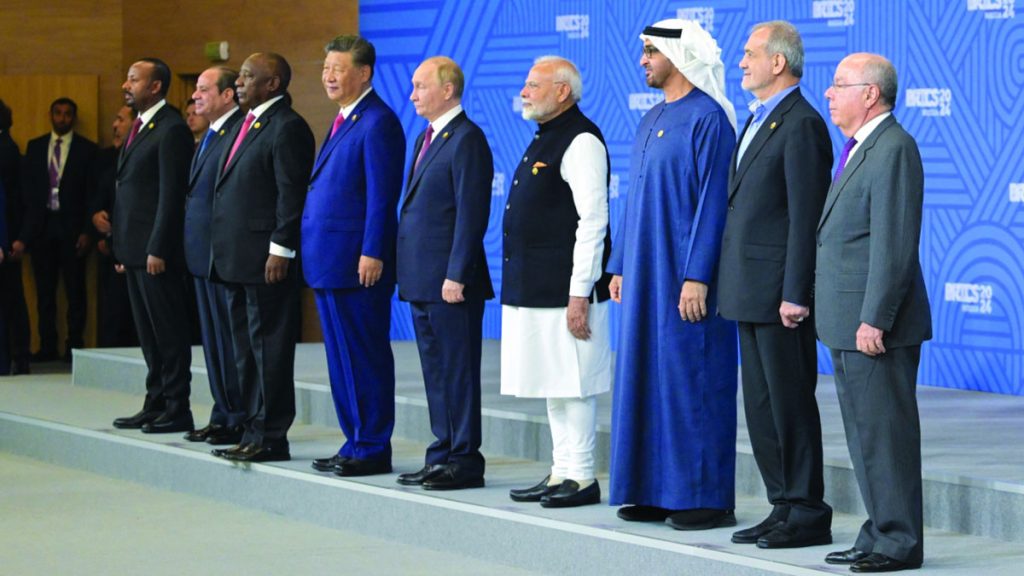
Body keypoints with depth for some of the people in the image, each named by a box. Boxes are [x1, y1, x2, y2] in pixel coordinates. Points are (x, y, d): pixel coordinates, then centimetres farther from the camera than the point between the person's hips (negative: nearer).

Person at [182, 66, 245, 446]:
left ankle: (240, 421, 1)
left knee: (230, 340, -5)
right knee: (213, 340, 13)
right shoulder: (209, 137, 17)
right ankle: (223, 416, 20)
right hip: (203, 255, 10)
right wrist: (191, 250, 17)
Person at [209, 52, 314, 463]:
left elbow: (292, 194, -17)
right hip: (236, 259, 10)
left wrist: (279, 250, -20)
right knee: (245, 349, 13)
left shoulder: (287, 128, -11)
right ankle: (253, 432, 19)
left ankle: (271, 437, 0)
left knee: (268, 348, -5)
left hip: (266, 259, -10)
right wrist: (221, 251, 17)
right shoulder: (244, 126, 18)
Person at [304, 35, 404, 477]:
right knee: (341, 357, 13)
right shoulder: (343, 121, 17)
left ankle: (373, 450, 3)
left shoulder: (377, 123, -12)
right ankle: (355, 444, 20)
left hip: (357, 263, -10)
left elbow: (382, 196, -17)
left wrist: (372, 254, -21)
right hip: (328, 261, 10)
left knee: (366, 358, -3)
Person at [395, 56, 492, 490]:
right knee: (435, 372, 13)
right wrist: (411, 273, 17)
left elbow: (472, 214, -17)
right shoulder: (426, 139, 18)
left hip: (450, 281, -10)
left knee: (458, 371, -4)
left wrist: (456, 276, -20)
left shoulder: (466, 140, -12)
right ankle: (442, 456, 19)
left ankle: (465, 461, 1)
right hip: (422, 281, 10)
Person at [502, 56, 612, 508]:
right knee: (552, 386, 13)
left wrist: (579, 294, -21)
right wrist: (518, 284, 21)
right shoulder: (542, 140, 17)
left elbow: (592, 221, -19)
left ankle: (582, 478, 2)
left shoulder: (581, 142, -13)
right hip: (535, 292, 10)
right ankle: (562, 472, 20)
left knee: (572, 386, -4)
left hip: (564, 292, -10)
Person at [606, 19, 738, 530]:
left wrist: (696, 276, -21)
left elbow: (712, 201, -17)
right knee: (646, 376, 9)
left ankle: (706, 497, 1)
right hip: (645, 273, 9)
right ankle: (656, 491, 15)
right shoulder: (651, 121, 15)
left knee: (690, 378, -5)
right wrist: (620, 267, 15)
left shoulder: (707, 119, -12)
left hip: (684, 276, -9)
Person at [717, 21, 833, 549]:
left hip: (778, 292, -10)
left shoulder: (801, 125, -13)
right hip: (750, 290, 10)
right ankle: (784, 507, 19)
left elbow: (805, 217, -17)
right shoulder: (758, 120, 17)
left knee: (791, 403, -3)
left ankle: (808, 515, 4)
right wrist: (732, 285, 17)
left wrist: (794, 294, -20)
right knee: (761, 405, 12)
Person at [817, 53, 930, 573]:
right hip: (848, 325, 10)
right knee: (864, 435, 14)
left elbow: (895, 243, -20)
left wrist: (874, 319, -22)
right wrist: (847, 318, 18)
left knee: (885, 433, -4)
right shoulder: (859, 149, 18)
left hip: (875, 324, -10)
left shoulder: (894, 149, -14)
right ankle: (881, 533, 22)